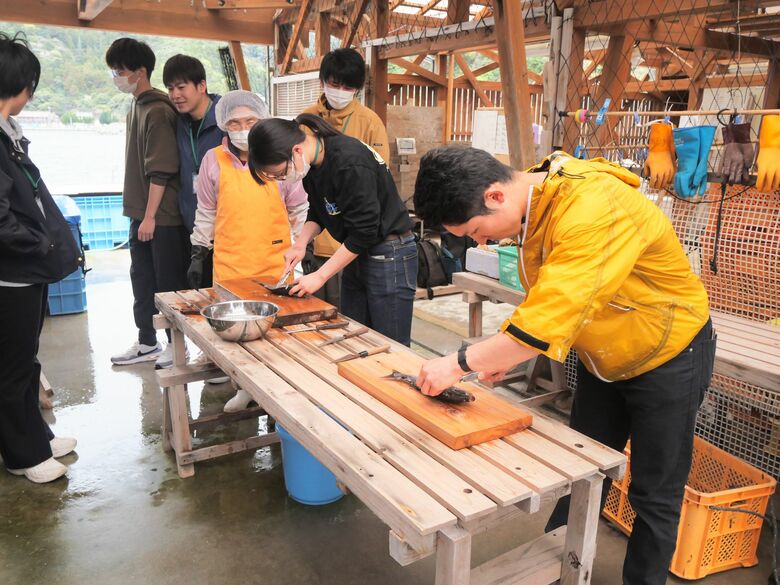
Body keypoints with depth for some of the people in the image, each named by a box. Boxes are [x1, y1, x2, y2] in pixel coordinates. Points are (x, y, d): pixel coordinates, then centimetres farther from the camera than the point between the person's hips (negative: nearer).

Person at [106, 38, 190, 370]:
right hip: (142, 212, 9)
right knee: (142, 279, 14)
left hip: (163, 215, -9)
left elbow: (161, 170, -19)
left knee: (169, 281, 2)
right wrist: (140, 213, 18)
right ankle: (146, 343, 26)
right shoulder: (137, 106, 14)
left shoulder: (157, 111, -14)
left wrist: (150, 216, -18)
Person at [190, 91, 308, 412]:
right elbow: (206, 213, 10)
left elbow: (299, 208, 7)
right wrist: (198, 255, 11)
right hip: (229, 264, 1)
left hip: (274, 263, -1)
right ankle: (246, 386, 28)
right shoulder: (214, 160, 2)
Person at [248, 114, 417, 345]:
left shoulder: (350, 164, -26)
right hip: (357, 255, 8)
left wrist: (320, 276, -16)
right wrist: (301, 243, -3)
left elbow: (363, 232, -22)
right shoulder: (313, 162, 0)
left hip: (389, 257, -8)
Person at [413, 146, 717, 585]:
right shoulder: (532, 203, -8)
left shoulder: (592, 209, -35)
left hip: (668, 358, -7)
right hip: (605, 360, 7)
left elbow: (552, 314, -39)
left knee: (655, 495, 9)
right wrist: (507, 351, -12)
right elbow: (545, 297, 1)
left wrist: (461, 363, -31)